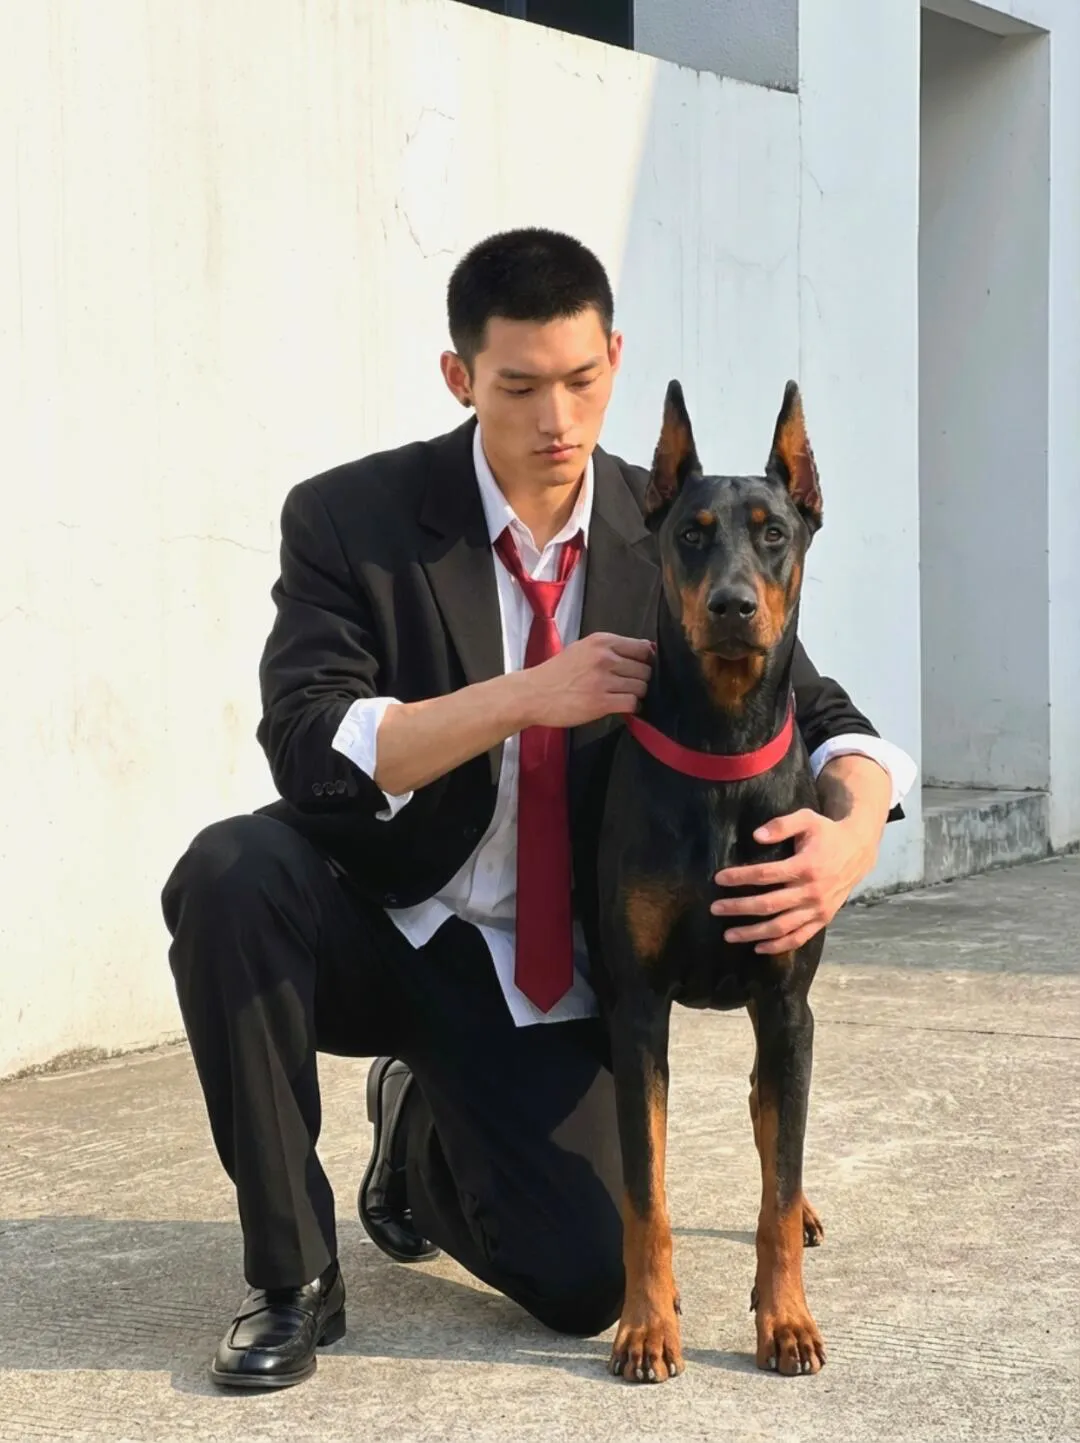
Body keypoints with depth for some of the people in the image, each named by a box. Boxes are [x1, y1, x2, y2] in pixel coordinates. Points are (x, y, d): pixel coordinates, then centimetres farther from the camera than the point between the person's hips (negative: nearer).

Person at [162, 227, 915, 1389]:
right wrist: (523, 697, -32)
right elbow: (307, 751, -22)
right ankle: (291, 1277, -17)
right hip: (376, 927, -1)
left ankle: (422, 1130, 23)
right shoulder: (349, 519, -12)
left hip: (546, 976, 2)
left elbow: (817, 717, -4)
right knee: (228, 871, -34)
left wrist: (854, 828, -28)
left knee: (586, 1285, -14)